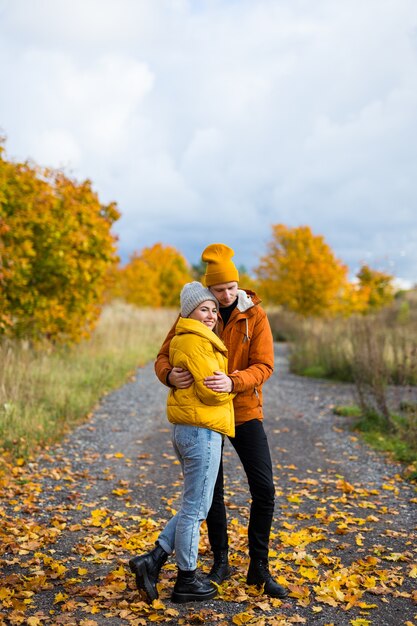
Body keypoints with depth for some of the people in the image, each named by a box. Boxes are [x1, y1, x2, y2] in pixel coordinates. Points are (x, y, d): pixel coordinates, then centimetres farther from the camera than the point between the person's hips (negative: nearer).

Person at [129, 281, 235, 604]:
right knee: (195, 508, 2)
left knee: (195, 505, 19)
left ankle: (153, 560, 19)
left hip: (186, 429, 10)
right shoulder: (195, 342, -15)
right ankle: (187, 580, 16)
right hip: (201, 431, -10)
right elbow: (211, 391, -19)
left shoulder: (184, 340, 16)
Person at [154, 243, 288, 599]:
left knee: (264, 490, -4)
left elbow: (263, 367, -17)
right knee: (212, 491, 9)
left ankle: (259, 568, 12)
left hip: (245, 411, 0)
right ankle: (221, 562, 28)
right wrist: (170, 375, -33)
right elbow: (163, 359, -8)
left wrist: (233, 382, -37)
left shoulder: (255, 316, -9)